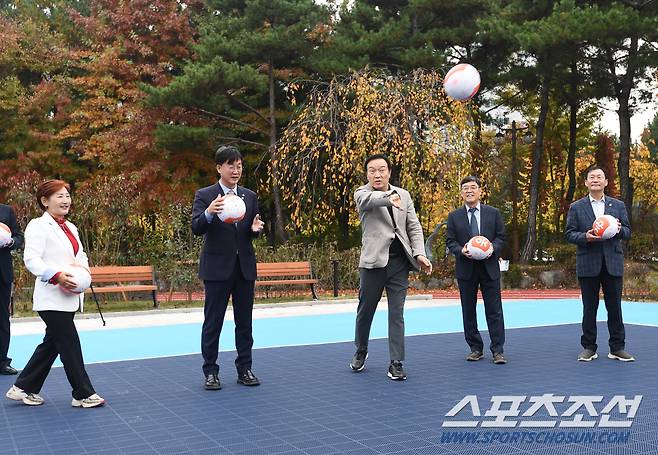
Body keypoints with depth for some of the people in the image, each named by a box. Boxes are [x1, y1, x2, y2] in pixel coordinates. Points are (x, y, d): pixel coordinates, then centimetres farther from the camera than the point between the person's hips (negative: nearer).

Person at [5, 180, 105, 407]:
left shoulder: (70, 227, 17)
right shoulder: (38, 226, -9)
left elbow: (81, 255, 22)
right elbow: (31, 259, -18)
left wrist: (83, 268, 0)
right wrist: (56, 276, -28)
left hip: (69, 297, 9)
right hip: (52, 298, -9)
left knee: (51, 344, 15)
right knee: (70, 344, -4)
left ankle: (24, 388, 28)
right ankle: (83, 394, 6)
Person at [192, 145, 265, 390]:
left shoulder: (250, 197, 9)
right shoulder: (204, 196, -4)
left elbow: (252, 232, 13)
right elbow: (196, 229, -14)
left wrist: (255, 229, -10)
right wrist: (209, 213, -34)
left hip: (245, 266, 4)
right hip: (217, 267, -4)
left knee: (244, 322, 10)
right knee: (212, 322, 3)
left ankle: (244, 369, 20)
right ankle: (210, 372, 12)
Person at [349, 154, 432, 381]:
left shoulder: (404, 194, 11)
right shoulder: (362, 194, -1)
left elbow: (414, 227, 11)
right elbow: (372, 199, -26)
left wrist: (419, 254, -3)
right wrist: (390, 198, -45)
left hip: (399, 262, 2)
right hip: (373, 261, -2)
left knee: (396, 314, 2)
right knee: (365, 311, 10)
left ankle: (396, 363, 9)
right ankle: (361, 351, 34)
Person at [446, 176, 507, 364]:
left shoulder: (493, 213, 5)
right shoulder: (454, 216, 5)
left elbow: (501, 237, 5)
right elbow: (450, 241, 4)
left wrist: (492, 248, -14)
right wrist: (461, 250, -15)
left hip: (489, 267, -1)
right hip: (465, 269, 1)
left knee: (494, 310, -1)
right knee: (468, 311, 6)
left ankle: (498, 350, 5)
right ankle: (475, 348, 17)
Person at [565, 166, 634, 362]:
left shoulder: (618, 205, 10)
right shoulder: (576, 207, 5)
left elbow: (628, 232, 8)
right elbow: (569, 234, 1)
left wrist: (619, 229, -14)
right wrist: (585, 237, -17)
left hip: (613, 263, 1)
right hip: (588, 265, -1)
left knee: (615, 307, 5)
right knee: (589, 308, 5)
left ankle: (617, 348, 14)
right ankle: (589, 348, 13)